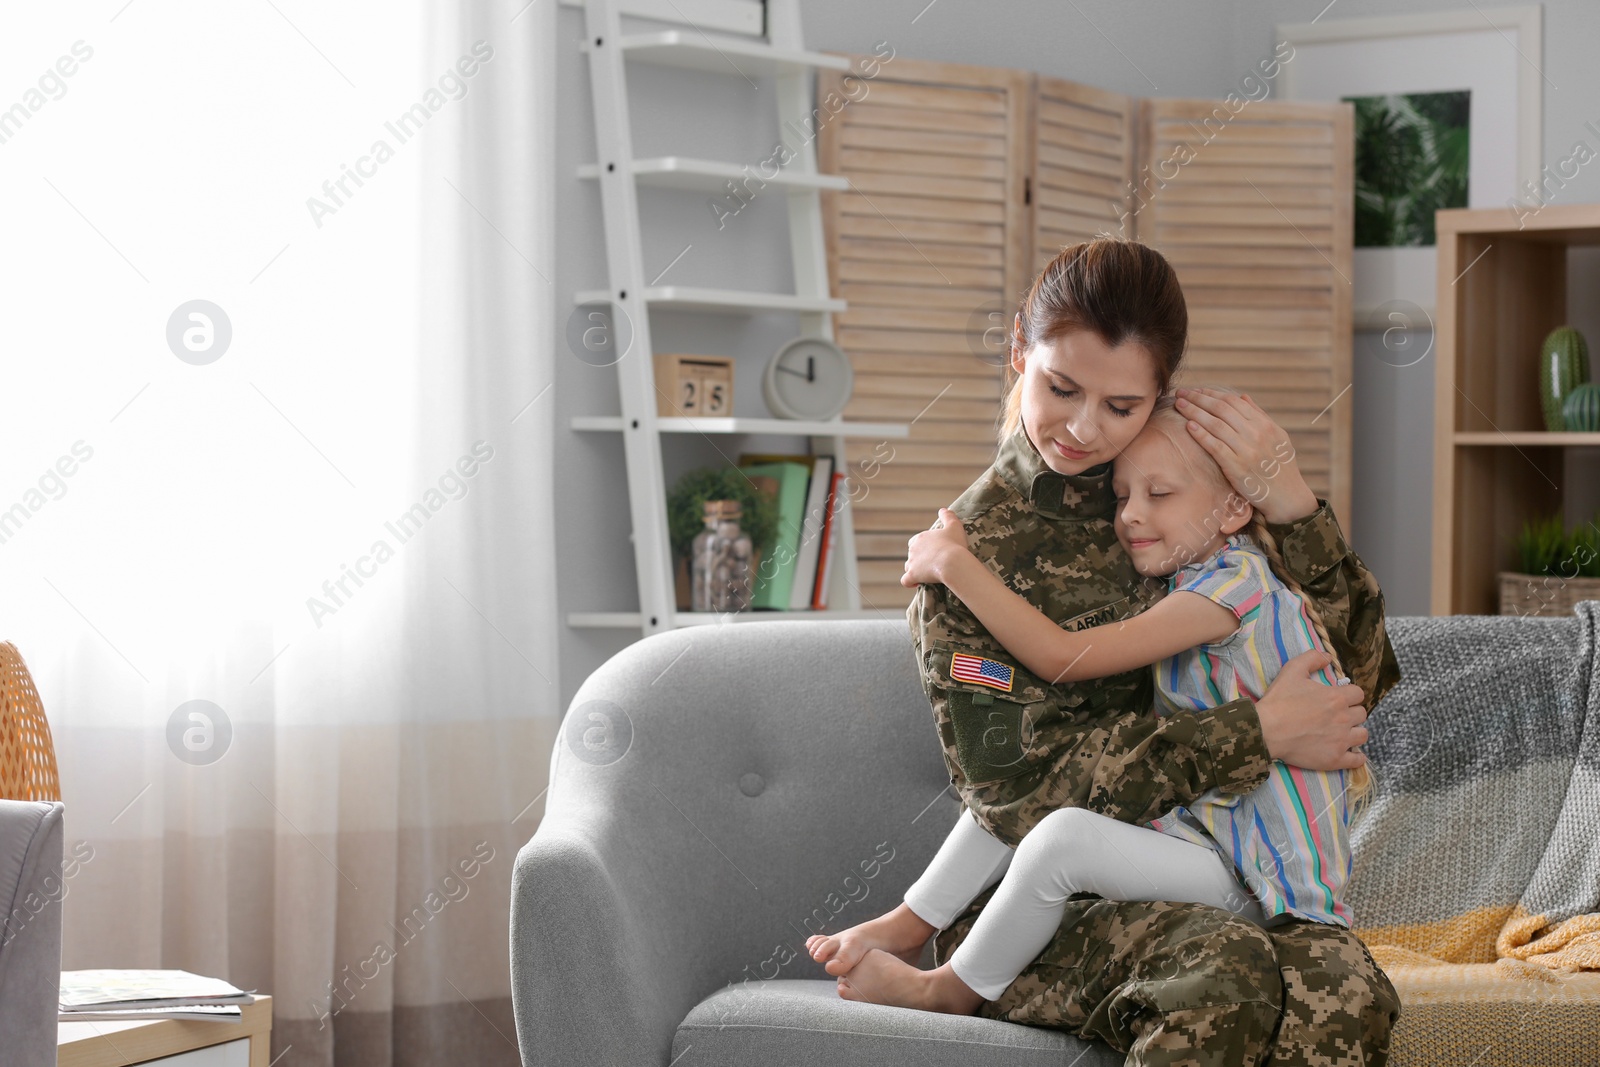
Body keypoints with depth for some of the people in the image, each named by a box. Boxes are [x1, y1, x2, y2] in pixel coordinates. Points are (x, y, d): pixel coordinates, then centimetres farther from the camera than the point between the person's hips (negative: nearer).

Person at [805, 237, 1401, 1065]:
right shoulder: (972, 547, -1)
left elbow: (1360, 673, 9)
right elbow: (1021, 779, -11)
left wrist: (1292, 508, -6)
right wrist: (1259, 732, -13)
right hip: (1041, 900, -4)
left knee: (1340, 980, -30)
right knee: (1228, 973, -36)